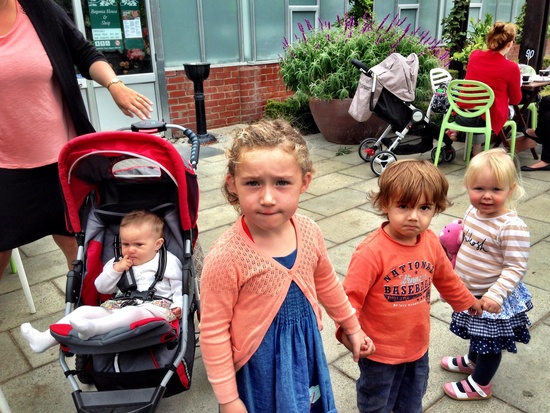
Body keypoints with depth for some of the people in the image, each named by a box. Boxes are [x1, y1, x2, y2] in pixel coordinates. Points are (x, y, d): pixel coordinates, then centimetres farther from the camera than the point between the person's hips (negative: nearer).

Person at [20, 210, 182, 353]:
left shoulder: (168, 262, 8)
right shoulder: (117, 263, 22)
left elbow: (179, 287, 5)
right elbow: (102, 288, 17)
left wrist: (178, 305, -14)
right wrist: (115, 270, 1)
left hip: (154, 307, -5)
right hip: (119, 307, 5)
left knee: (132, 312, -38)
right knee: (85, 310, -13)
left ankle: (91, 327, -57)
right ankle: (45, 339, -21)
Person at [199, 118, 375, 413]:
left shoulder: (309, 233, -12)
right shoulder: (226, 257, -28)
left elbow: (327, 284, 6)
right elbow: (213, 332, -19)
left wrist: (352, 327, 17)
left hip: (306, 349, 5)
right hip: (258, 364, -4)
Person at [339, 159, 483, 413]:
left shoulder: (431, 242, -7)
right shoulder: (371, 252, -29)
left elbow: (446, 278, 11)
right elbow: (351, 295, -26)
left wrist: (467, 301, 24)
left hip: (418, 346, 6)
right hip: (380, 351, -5)